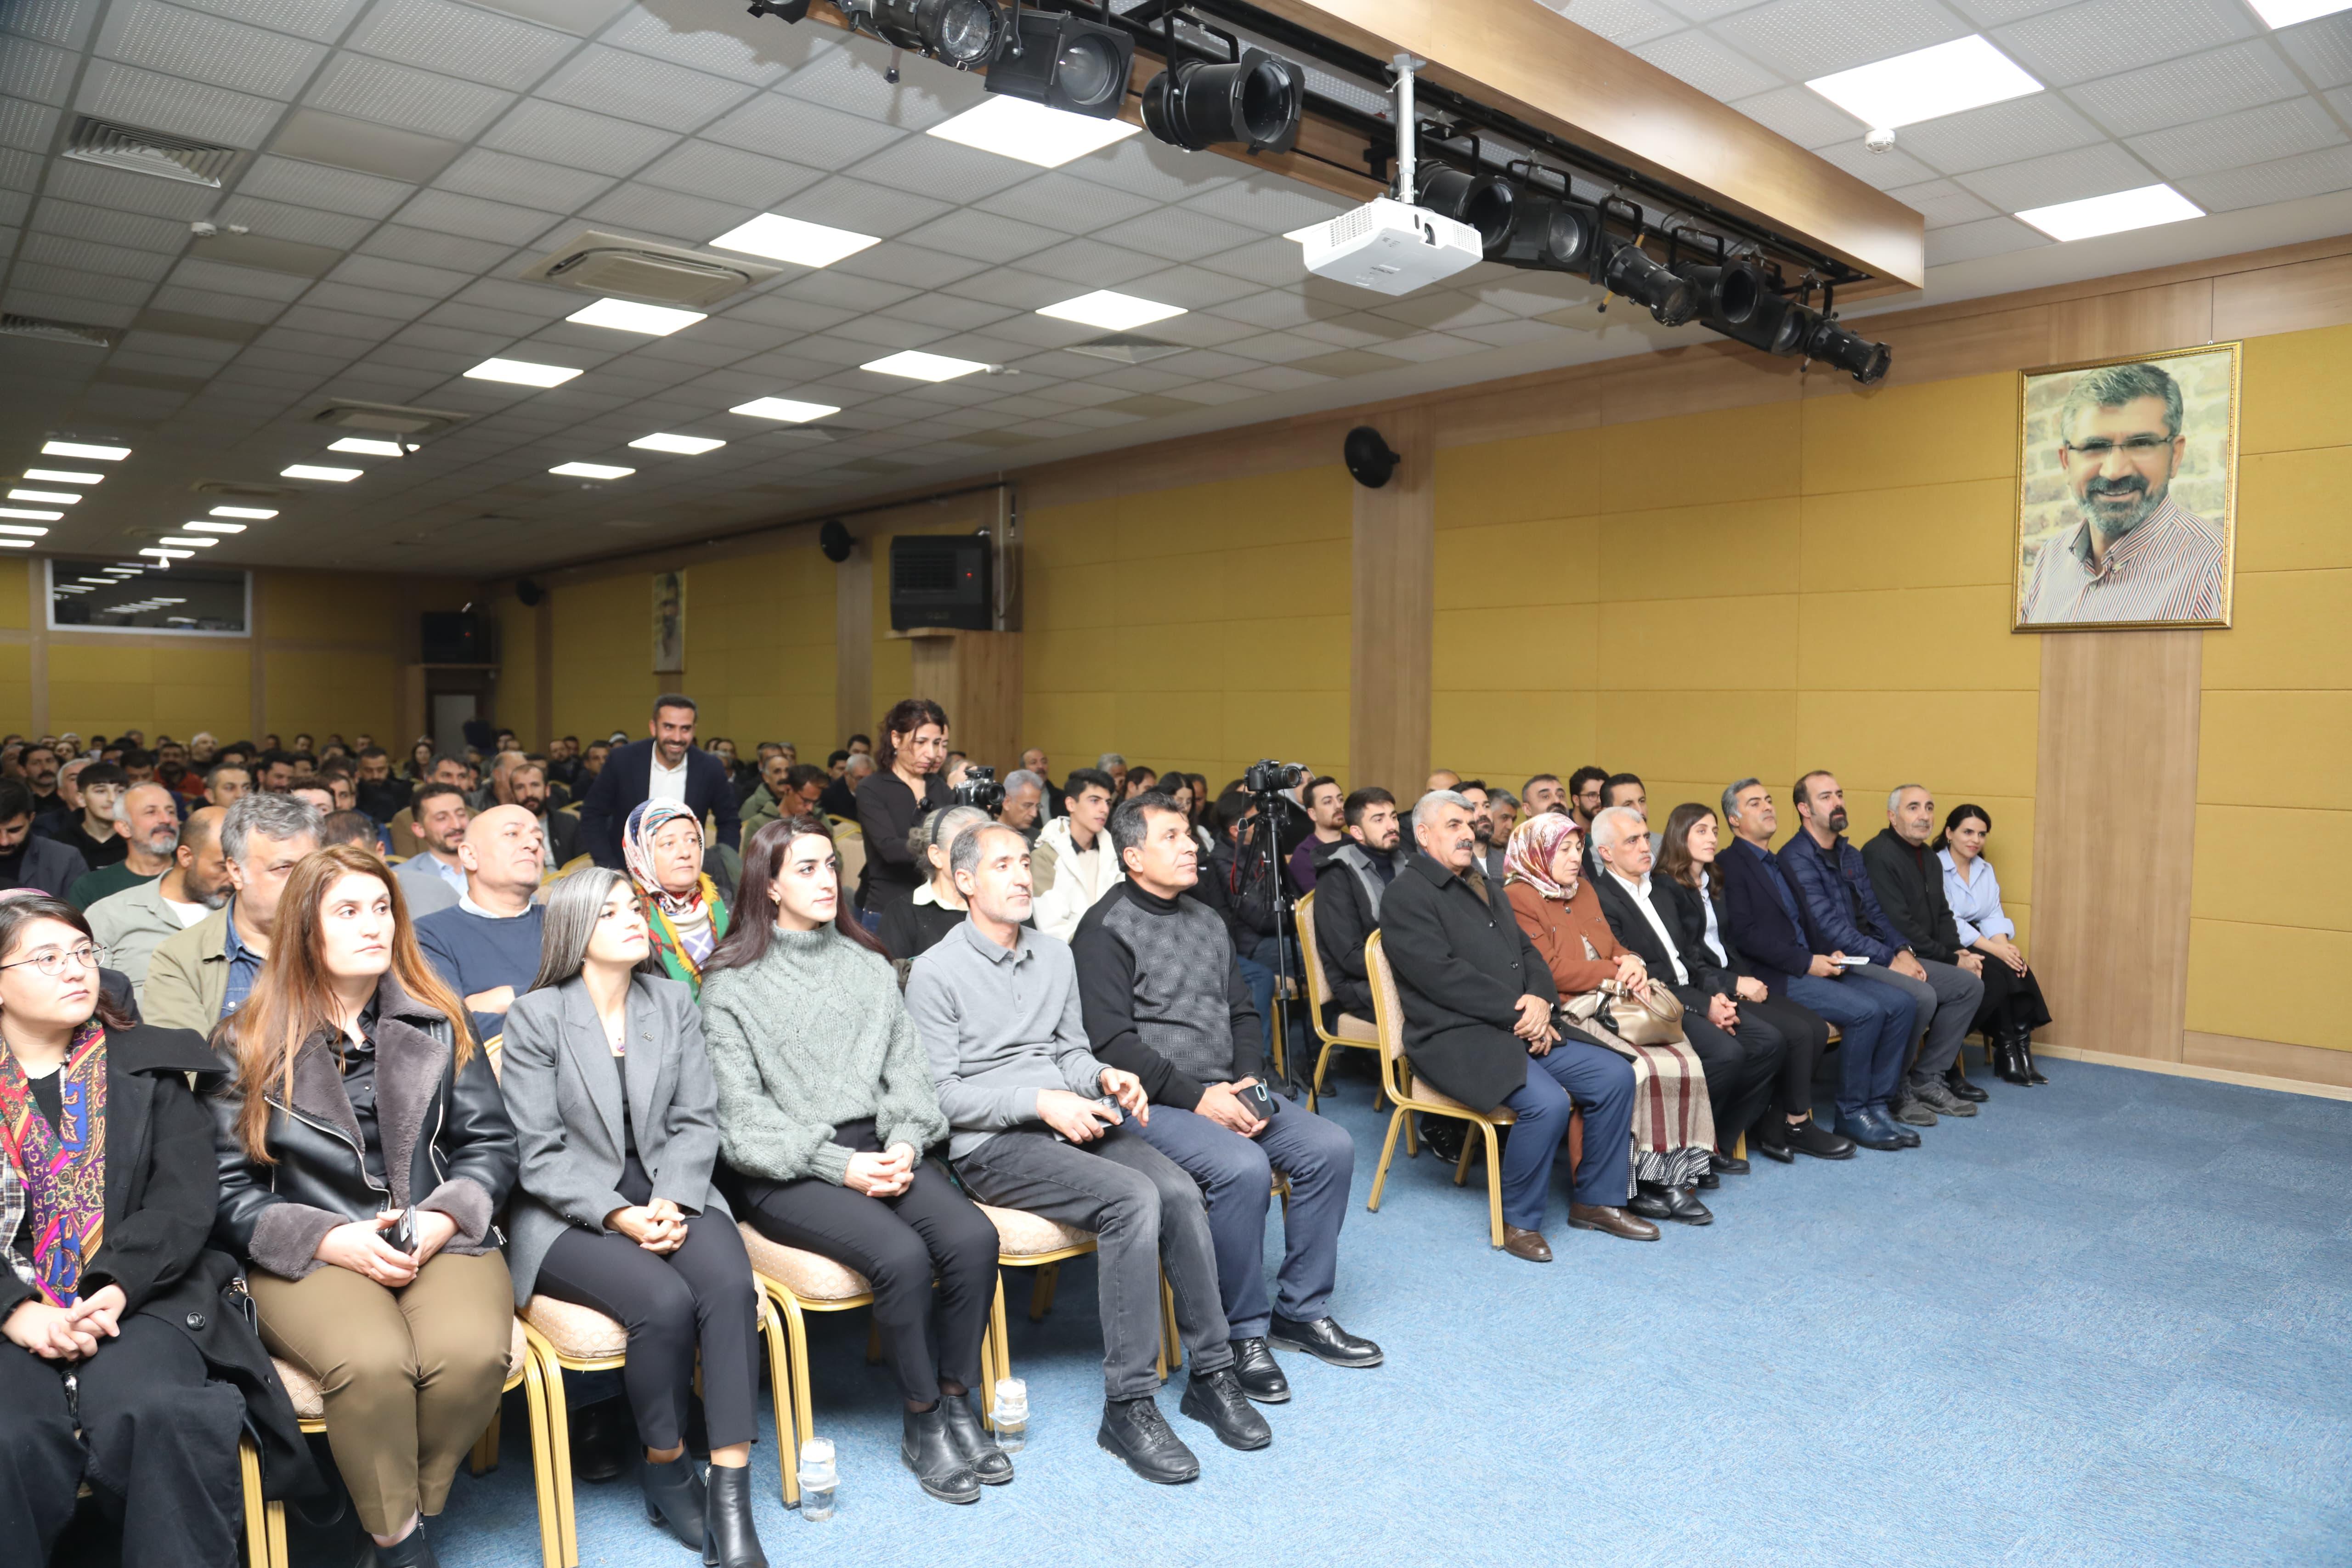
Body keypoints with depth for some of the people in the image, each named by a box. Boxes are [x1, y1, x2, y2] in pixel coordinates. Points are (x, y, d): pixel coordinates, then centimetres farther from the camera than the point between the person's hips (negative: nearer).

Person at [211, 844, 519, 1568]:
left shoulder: (438, 1025, 11)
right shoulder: (248, 1044, 6)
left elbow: (490, 1141, 9)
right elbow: (229, 1188, 3)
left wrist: (443, 1219, -9)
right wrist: (330, 1238, -12)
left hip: (441, 1239, 2)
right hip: (309, 1256, -1)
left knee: (472, 1354, -29)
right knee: (373, 1362, -33)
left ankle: (399, 1504, -1)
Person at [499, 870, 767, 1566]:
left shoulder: (674, 1002, 9)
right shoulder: (536, 1017, -3)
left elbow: (696, 1122, 5)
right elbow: (539, 1155, -7)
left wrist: (672, 1202, -13)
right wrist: (620, 1216, -19)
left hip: (669, 1192, 3)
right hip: (569, 1213, -3)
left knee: (731, 1285, -26)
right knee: (664, 1300, -29)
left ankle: (730, 1502, -21)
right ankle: (667, 1472, -3)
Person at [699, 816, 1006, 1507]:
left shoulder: (869, 966, 16)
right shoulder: (732, 986, 1)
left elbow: (907, 1069, 12)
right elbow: (743, 1113, -6)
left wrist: (905, 1143, -8)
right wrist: (839, 1166, -15)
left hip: (878, 1146, 5)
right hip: (786, 1172, -4)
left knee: (973, 1237, -22)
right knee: (902, 1254, -28)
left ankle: (957, 1402, 0)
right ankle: (922, 1423, -5)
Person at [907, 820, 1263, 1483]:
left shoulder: (1056, 955, 17)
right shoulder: (936, 973, -3)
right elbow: (939, 1093, -8)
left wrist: (1104, 1077, -2)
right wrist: (1039, 1102, -17)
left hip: (1073, 1121, 6)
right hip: (993, 1144, -6)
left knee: (1180, 1191, -21)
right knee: (1132, 1198, -29)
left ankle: (1212, 1372, -7)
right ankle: (1128, 1404, -20)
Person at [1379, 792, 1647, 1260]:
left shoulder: (1485, 888, 20)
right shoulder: (1407, 896, -8)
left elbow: (1528, 953, 16)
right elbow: (1444, 975, -18)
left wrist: (1541, 999, -6)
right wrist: (1517, 1014, -16)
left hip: (1524, 1027, 9)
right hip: (1456, 1038, -9)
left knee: (1616, 1076, -3)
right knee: (1548, 1102, -29)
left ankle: (1597, 1200, 13)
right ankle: (1519, 1220, -6)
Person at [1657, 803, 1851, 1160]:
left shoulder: (1713, 885, 19)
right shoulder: (1666, 887, -8)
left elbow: (1727, 943, 17)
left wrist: (1751, 979, -1)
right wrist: (1735, 984, -15)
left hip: (1733, 981, 8)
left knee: (1817, 1027, -11)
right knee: (1798, 1033, -20)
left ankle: (1761, 1121, -5)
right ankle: (1798, 1125, -2)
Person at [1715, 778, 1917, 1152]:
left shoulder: (1779, 864, 22)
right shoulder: (1731, 865, -6)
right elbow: (1745, 933, -16)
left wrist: (1830, 955, 2)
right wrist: (1806, 962, -16)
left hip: (1810, 970, 9)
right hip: (1776, 979, -9)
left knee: (1899, 1002, -5)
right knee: (1866, 1010, -23)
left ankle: (1878, 1104, 0)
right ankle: (1851, 1114, -8)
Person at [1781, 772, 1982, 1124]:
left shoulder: (1851, 855, 18)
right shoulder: (1797, 857, -13)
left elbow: (1874, 911, 17)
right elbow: (1830, 926, -19)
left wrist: (1903, 950, -2)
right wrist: (1889, 959, -18)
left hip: (1876, 956, 10)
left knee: (1969, 985, 4)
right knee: (1920, 996, -29)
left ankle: (1926, 1080, 9)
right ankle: (1895, 1091, -9)